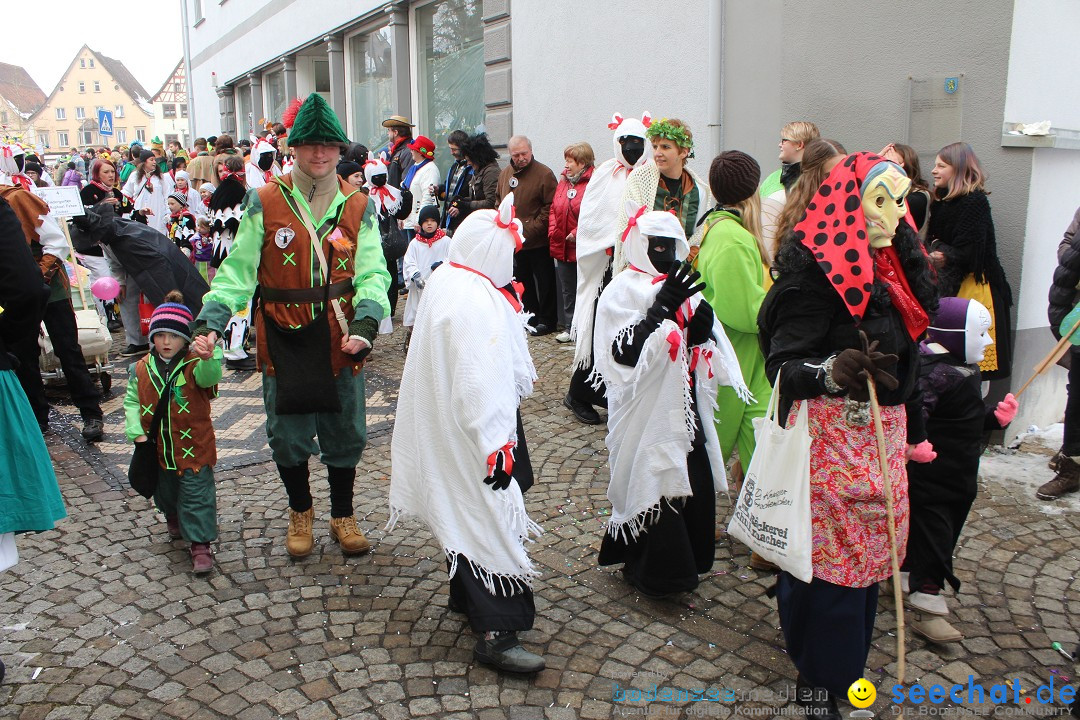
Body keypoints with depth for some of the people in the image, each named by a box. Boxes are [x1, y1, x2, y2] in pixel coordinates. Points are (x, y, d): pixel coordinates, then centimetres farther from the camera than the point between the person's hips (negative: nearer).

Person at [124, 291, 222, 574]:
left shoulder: (195, 365, -14)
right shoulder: (141, 370, -1)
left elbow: (209, 376, -37)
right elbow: (131, 401, 8)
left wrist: (209, 357, -60)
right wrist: (137, 432, -5)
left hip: (194, 448, -5)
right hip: (157, 451, 5)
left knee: (197, 496, -3)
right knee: (164, 493, 24)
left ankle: (201, 544, 7)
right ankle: (173, 519, 54)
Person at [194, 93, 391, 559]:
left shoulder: (358, 206, 2)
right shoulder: (265, 203, -2)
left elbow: (372, 274, -5)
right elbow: (238, 270, -3)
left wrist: (364, 324, -23)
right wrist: (209, 322, -16)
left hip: (341, 338, 1)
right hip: (283, 339, -1)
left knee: (344, 432, 11)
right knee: (288, 434, 10)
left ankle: (342, 516, 33)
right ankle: (300, 513, 35)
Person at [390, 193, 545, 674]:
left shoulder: (445, 280, 6)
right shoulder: (476, 300, -26)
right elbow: (479, 381, -30)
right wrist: (498, 446, -26)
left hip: (447, 428, 10)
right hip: (474, 433, -10)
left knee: (465, 516, 22)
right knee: (489, 519, -4)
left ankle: (467, 596, 38)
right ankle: (495, 632, 3)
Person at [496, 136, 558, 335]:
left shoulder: (544, 174, -11)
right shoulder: (505, 173, 9)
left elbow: (551, 206, -15)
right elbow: (498, 200, 19)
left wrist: (532, 229, -18)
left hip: (538, 241, -7)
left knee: (544, 282, 2)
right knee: (523, 281, 16)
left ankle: (547, 320, 13)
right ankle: (530, 317, 30)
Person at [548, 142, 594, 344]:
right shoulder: (563, 181, 10)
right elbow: (554, 209, 16)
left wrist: (578, 233, -20)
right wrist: (553, 232, 3)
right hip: (562, 247, 7)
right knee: (568, 290, 16)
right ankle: (570, 328, 27)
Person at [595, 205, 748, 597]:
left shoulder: (684, 287, 9)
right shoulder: (622, 291, -9)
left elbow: (711, 353, 13)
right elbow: (623, 353, -22)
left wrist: (702, 331, -9)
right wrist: (661, 308, -28)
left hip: (685, 410, 6)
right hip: (645, 414, -6)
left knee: (695, 485, 11)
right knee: (651, 487, 1)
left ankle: (686, 560, 32)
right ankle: (651, 572, 22)